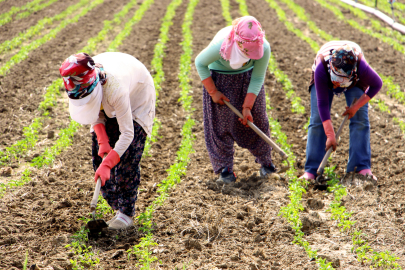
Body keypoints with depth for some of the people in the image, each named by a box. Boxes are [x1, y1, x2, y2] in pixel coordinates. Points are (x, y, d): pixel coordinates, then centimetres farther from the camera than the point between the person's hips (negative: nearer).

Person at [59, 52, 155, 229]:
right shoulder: (80, 83, -27)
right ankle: (118, 206, 7)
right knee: (99, 154, -3)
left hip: (137, 97, -6)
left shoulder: (115, 88, -44)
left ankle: (127, 213, -10)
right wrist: (102, 141, -22)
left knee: (127, 157, -16)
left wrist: (107, 165, -43)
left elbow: (127, 134, -39)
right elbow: (95, 113, -9)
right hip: (107, 105, 6)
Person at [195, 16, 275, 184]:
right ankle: (225, 168, 8)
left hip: (247, 78, 2)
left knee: (256, 119, 6)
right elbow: (200, 63, -18)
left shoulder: (264, 48, -32)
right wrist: (213, 92, -16)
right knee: (221, 124, -4)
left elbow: (257, 79, -16)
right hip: (220, 78, -2)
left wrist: (247, 107, -16)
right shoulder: (220, 46, -39)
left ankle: (265, 161, 25)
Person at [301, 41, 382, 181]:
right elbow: (322, 103, -35)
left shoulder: (361, 67, -43)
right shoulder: (321, 69, -44)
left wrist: (356, 107, -23)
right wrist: (330, 135, -35)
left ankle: (363, 168, -10)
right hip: (325, 79, 0)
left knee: (360, 120, -13)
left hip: (356, 81, 0)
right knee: (317, 120, -10)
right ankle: (311, 170, -8)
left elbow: (377, 85, -20)